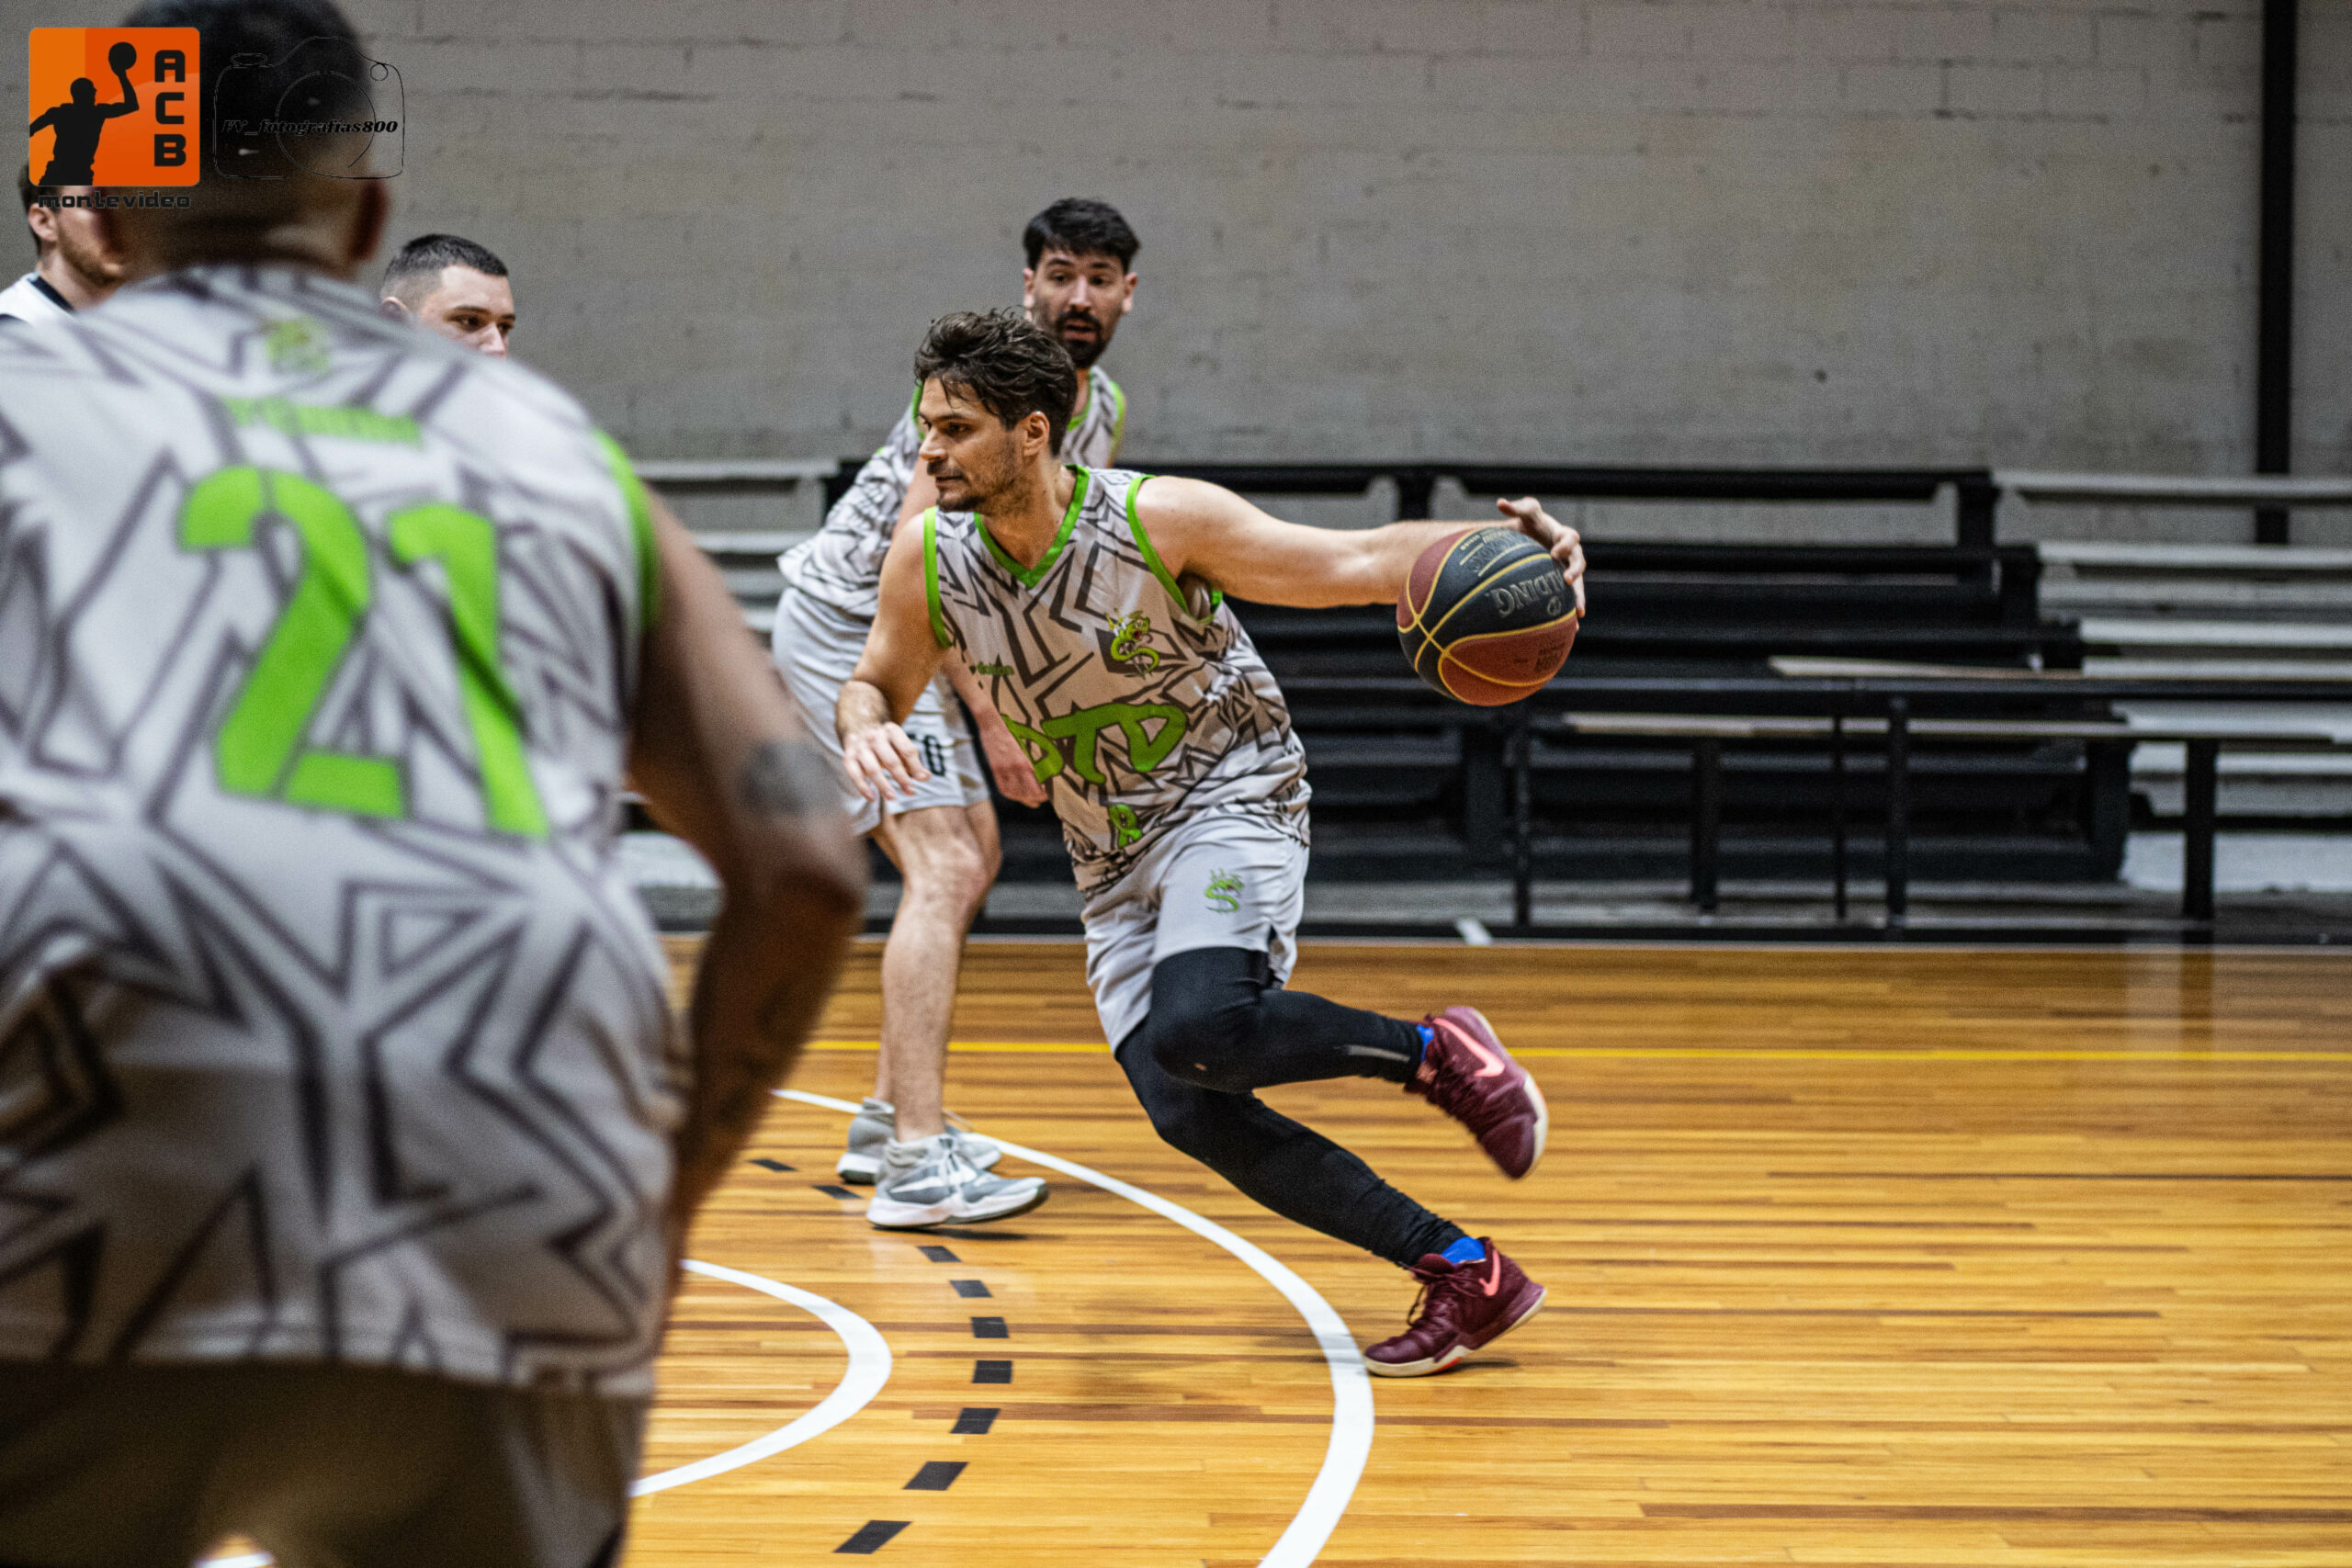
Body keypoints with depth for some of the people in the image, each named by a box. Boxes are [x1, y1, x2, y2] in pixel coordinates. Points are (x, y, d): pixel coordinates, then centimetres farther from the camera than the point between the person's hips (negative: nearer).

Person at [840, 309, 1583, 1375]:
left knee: (1196, 1027, -34)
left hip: (1229, 802, -5)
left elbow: (1358, 563, -15)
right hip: (1114, 865, 5)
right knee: (1188, 1111, -11)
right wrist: (863, 731, -15)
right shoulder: (928, 559, -7)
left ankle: (1435, 1051, -9)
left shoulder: (1157, 521, -18)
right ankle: (1464, 1275, -5)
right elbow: (877, 683, 10)